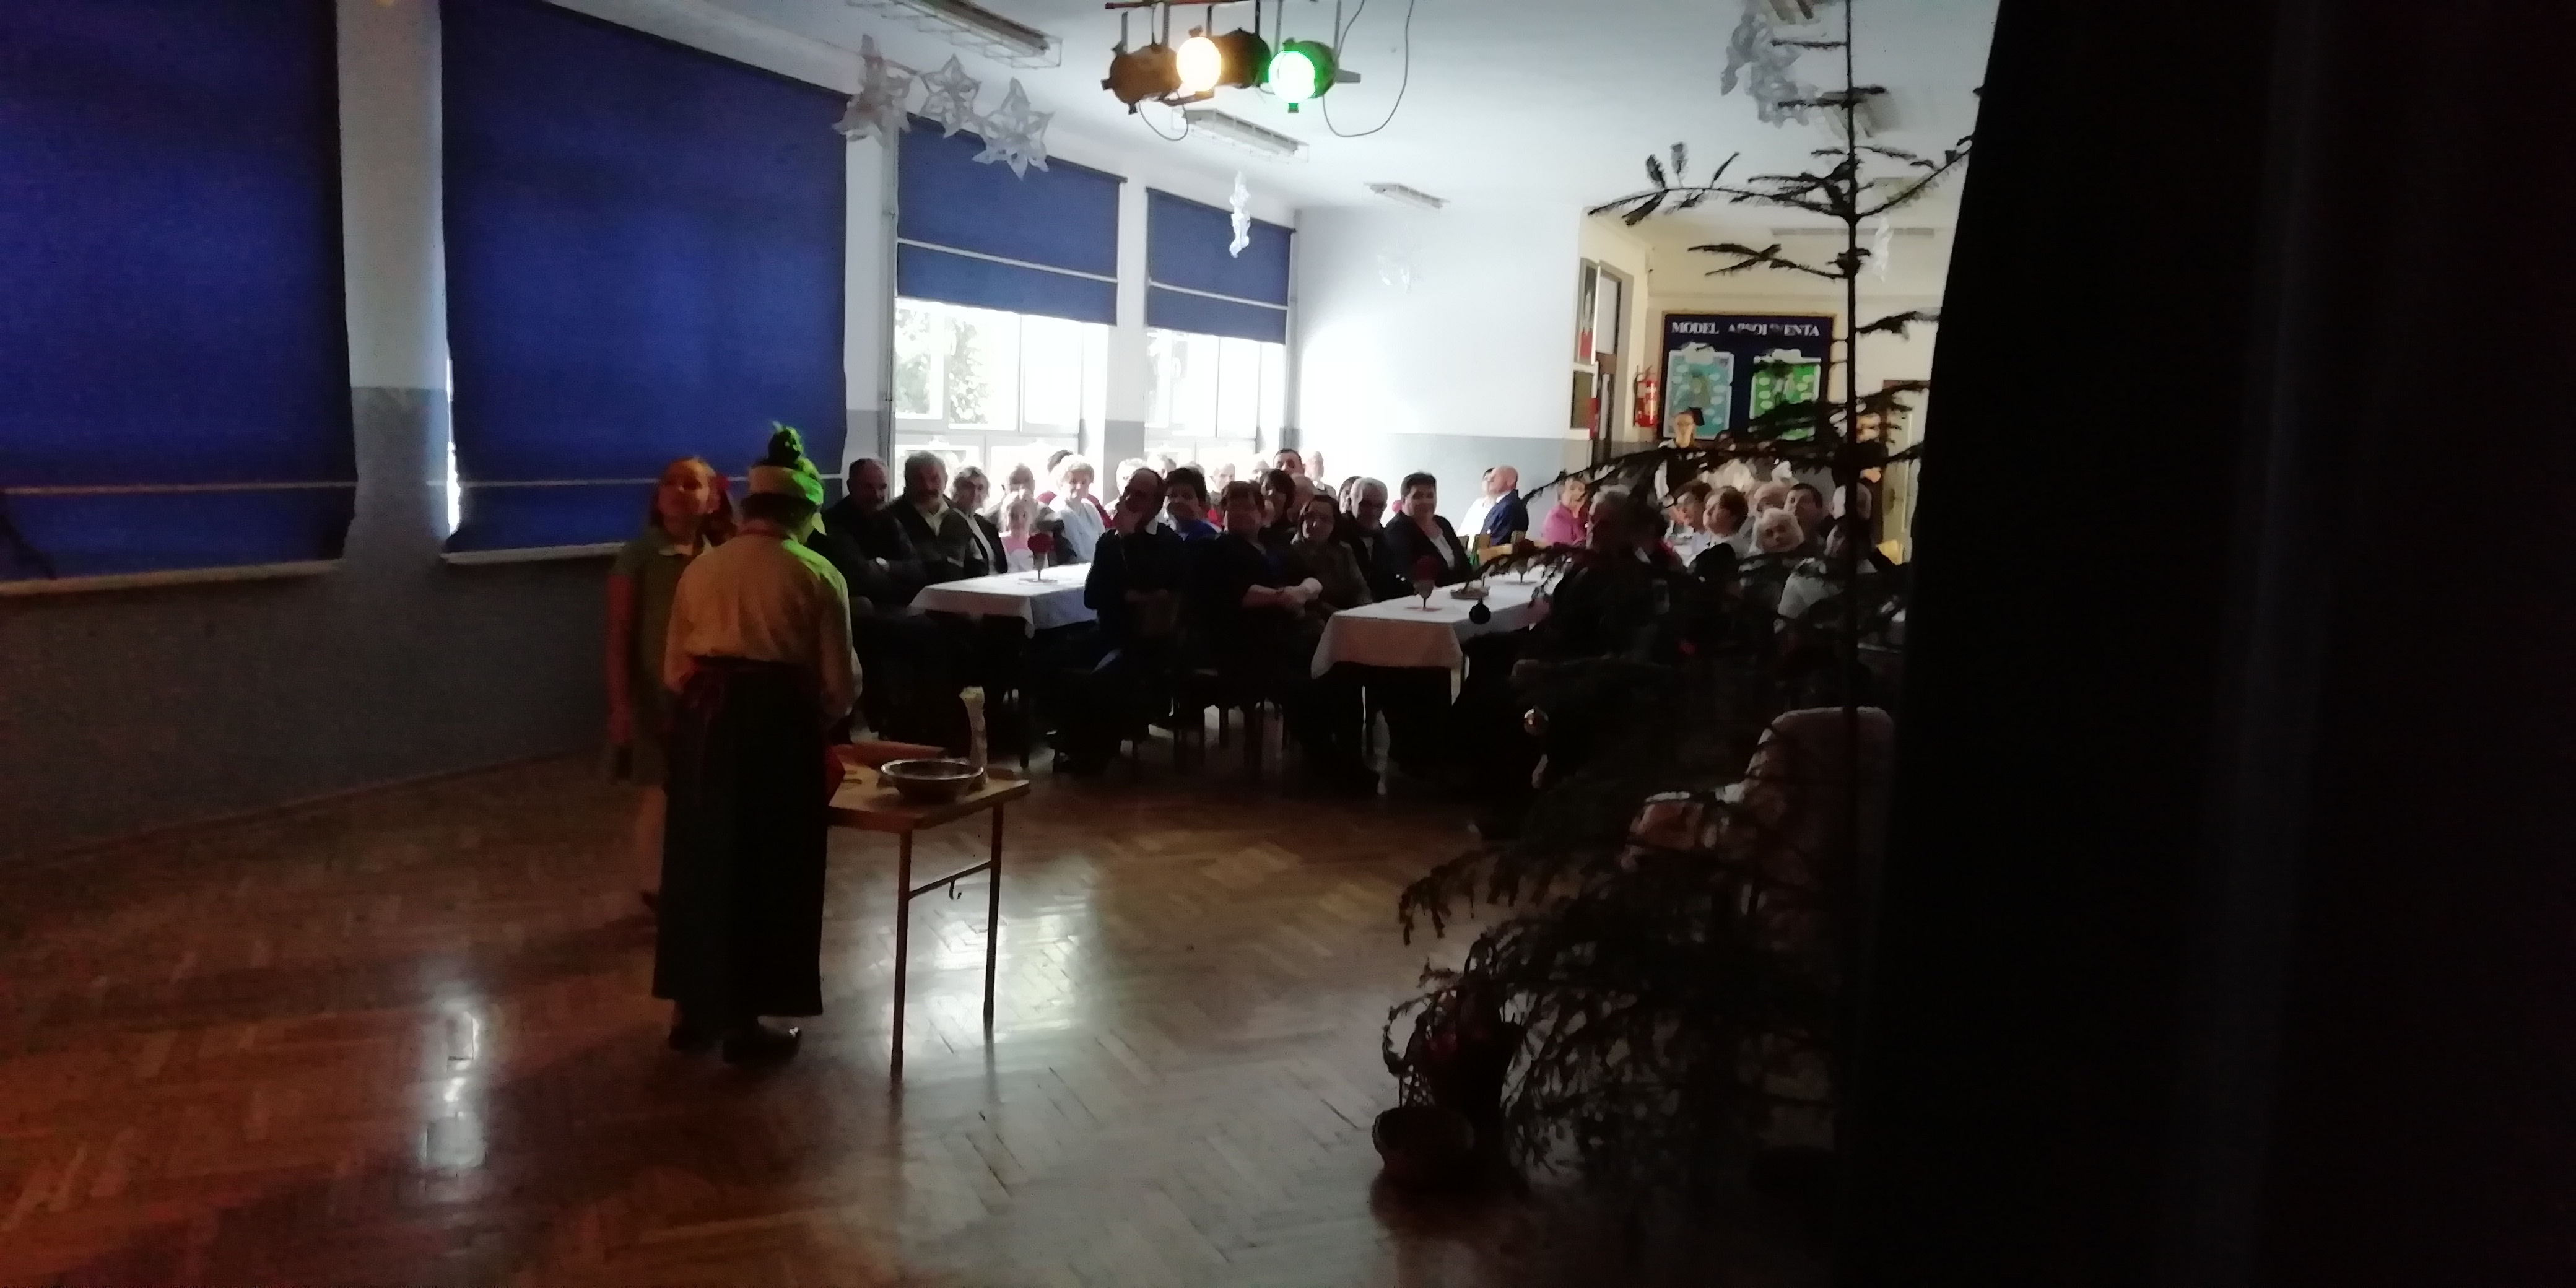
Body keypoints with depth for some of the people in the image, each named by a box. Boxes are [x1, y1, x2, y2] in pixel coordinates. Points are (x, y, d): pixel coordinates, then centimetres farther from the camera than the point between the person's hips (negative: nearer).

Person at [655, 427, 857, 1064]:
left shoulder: (701, 567, 9)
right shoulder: (817, 576, -4)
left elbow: (675, 669, 10)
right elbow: (841, 682, -5)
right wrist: (813, 717, 16)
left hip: (705, 723, 5)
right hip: (778, 728, -5)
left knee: (700, 861, 16)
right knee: (766, 869, 7)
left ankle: (693, 1010, 26)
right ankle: (743, 1022, 14)